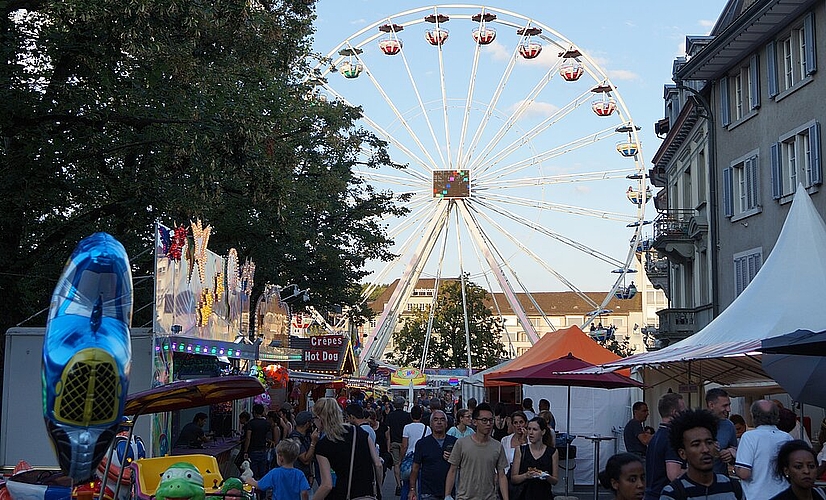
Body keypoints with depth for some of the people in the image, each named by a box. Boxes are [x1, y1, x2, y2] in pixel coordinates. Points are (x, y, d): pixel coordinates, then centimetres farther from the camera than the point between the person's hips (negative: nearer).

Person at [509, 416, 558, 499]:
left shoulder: (552, 452, 4)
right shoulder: (521, 451, 4)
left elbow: (555, 480, 7)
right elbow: (513, 479, 3)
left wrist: (547, 477, -11)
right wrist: (526, 475, -13)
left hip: (544, 495, -1)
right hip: (524, 495, 1)